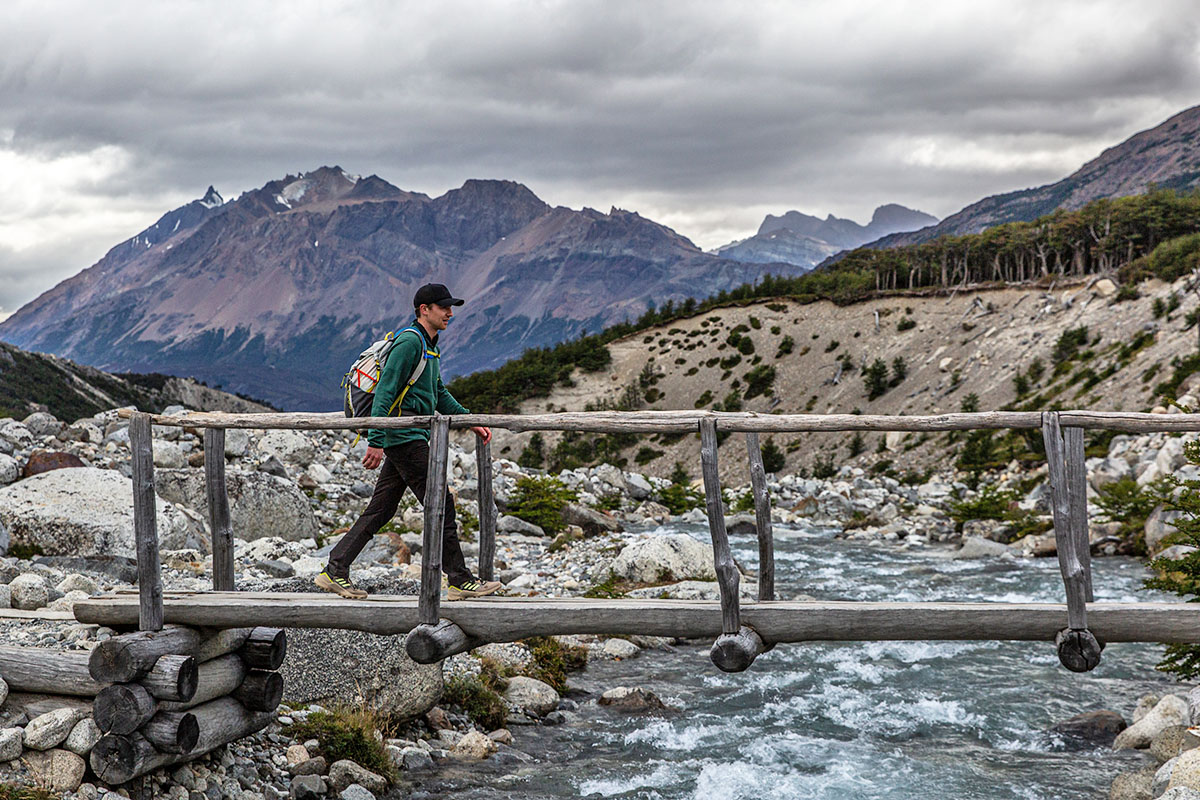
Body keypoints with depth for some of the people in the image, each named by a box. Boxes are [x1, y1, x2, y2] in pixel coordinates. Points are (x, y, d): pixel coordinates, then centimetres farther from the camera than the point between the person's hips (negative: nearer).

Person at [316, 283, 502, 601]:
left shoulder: (428, 345, 19)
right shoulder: (410, 341, -12)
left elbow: (439, 395, 28)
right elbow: (385, 392, -18)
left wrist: (470, 422, 21)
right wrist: (376, 441, -23)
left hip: (409, 438, 10)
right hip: (405, 436, -10)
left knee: (380, 510, 9)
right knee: (441, 503, -6)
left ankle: (335, 571, 10)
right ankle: (459, 580, 0)